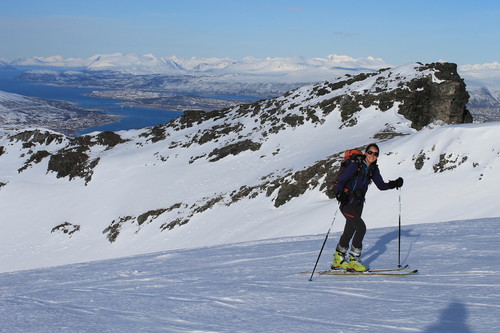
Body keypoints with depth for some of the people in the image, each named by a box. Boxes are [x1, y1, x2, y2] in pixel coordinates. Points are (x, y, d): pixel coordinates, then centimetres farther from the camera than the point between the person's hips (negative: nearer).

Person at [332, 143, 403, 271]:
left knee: (349, 232, 13)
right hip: (347, 203, -7)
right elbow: (342, 179, -18)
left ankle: (338, 260, 27)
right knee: (361, 227, -19)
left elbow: (381, 185, 10)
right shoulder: (355, 165, -14)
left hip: (358, 204, 7)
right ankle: (354, 260, -8)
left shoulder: (373, 169, 6)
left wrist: (395, 184, -7)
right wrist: (339, 193, -36)